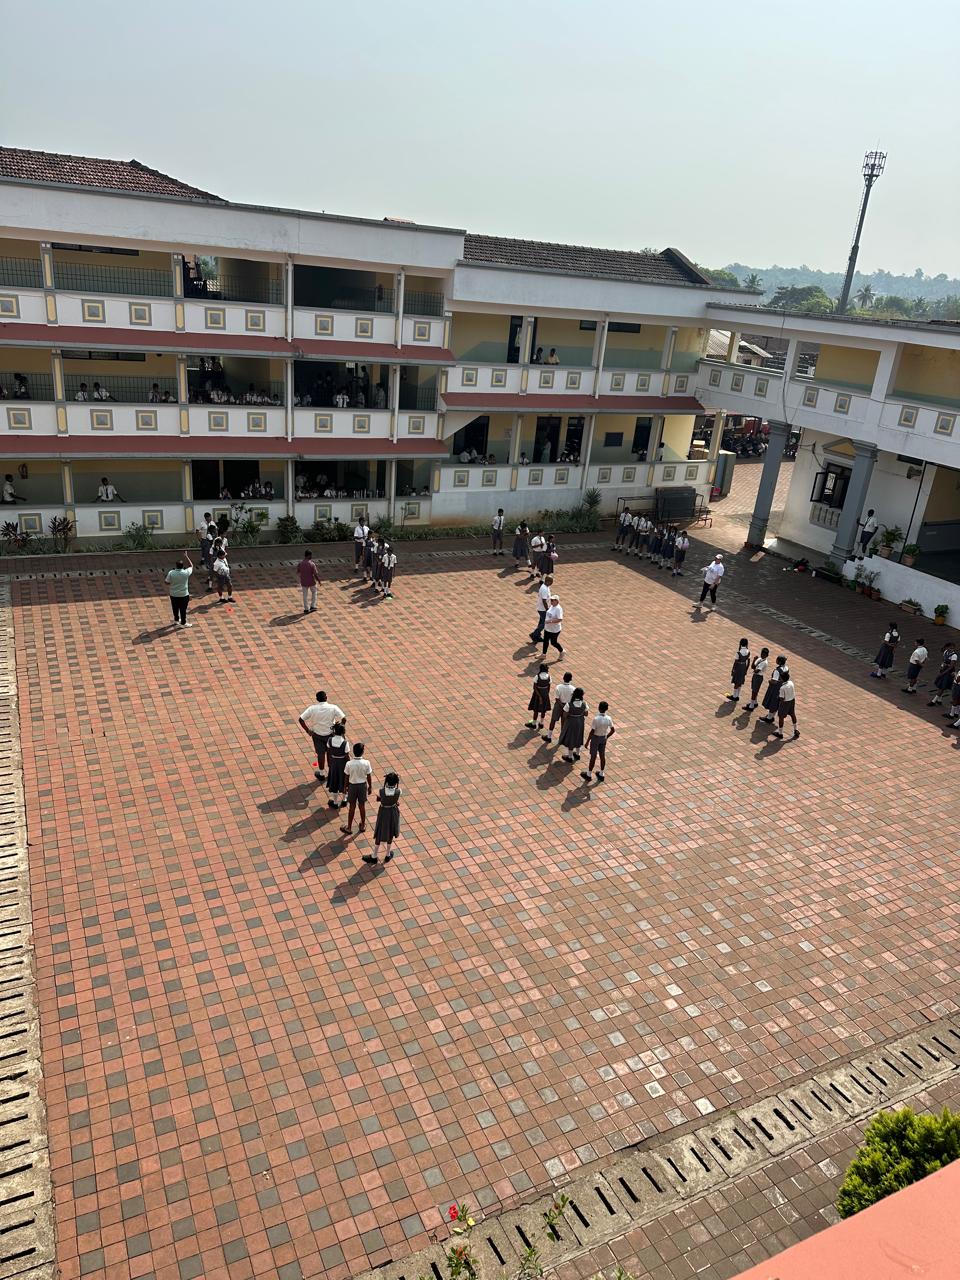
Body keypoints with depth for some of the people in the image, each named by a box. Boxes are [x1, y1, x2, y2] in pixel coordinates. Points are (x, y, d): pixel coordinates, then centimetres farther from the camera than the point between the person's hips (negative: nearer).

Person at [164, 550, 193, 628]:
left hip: (173, 595, 3)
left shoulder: (171, 573, -15)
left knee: (175, 608, 21)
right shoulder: (186, 573, -18)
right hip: (184, 595, -3)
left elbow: (167, 582, -7)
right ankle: (183, 623, 17)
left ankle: (176, 620, 37)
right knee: (183, 609, 9)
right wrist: (186, 556, 2)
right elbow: (191, 566, -1)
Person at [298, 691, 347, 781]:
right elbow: (344, 719, -22)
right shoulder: (333, 707, -19)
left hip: (317, 734, 0)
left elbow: (301, 720, -16)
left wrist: (307, 730, -6)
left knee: (320, 754, 16)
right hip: (330, 734, 0)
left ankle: (321, 774, 31)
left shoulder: (312, 708, -16)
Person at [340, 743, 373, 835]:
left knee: (352, 807, 13)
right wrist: (370, 787, 7)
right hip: (363, 785, 1)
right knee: (362, 806, 18)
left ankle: (349, 828, 23)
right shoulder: (366, 763, -19)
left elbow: (347, 777, -9)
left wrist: (346, 787, 8)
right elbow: (369, 777, -8)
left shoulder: (349, 764, -21)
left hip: (352, 785, -1)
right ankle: (363, 825, 33)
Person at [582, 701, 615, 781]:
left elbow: (592, 732, -22)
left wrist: (587, 741, -11)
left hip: (595, 738, -4)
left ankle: (589, 775, 24)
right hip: (603, 738, 4)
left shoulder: (596, 719, -27)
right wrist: (607, 737, 14)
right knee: (602, 756, 17)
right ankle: (601, 774, 30)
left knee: (593, 756, 9)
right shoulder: (608, 719, -12)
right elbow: (613, 730, -2)